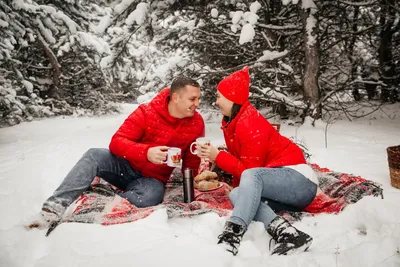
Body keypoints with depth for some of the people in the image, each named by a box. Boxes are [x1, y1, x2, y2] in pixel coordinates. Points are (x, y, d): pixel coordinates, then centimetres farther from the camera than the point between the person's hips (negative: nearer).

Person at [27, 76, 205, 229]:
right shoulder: (146, 112, -15)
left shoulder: (196, 123, -8)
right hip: (126, 167, 0)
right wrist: (146, 152, -36)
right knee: (95, 155, -28)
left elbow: (192, 161, 4)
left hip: (153, 179, 1)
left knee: (151, 196, -35)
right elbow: (117, 142, -21)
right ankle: (55, 207, -28)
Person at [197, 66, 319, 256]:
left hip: (300, 180, -9)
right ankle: (285, 232, -36)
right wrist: (239, 187, 0)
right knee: (236, 195, -19)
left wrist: (218, 157, -14)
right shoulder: (231, 122, 10)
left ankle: (232, 235, -50)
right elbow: (241, 164, 13)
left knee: (250, 176, -36)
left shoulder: (251, 125, -18)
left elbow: (249, 170, -17)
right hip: (277, 183, 9)